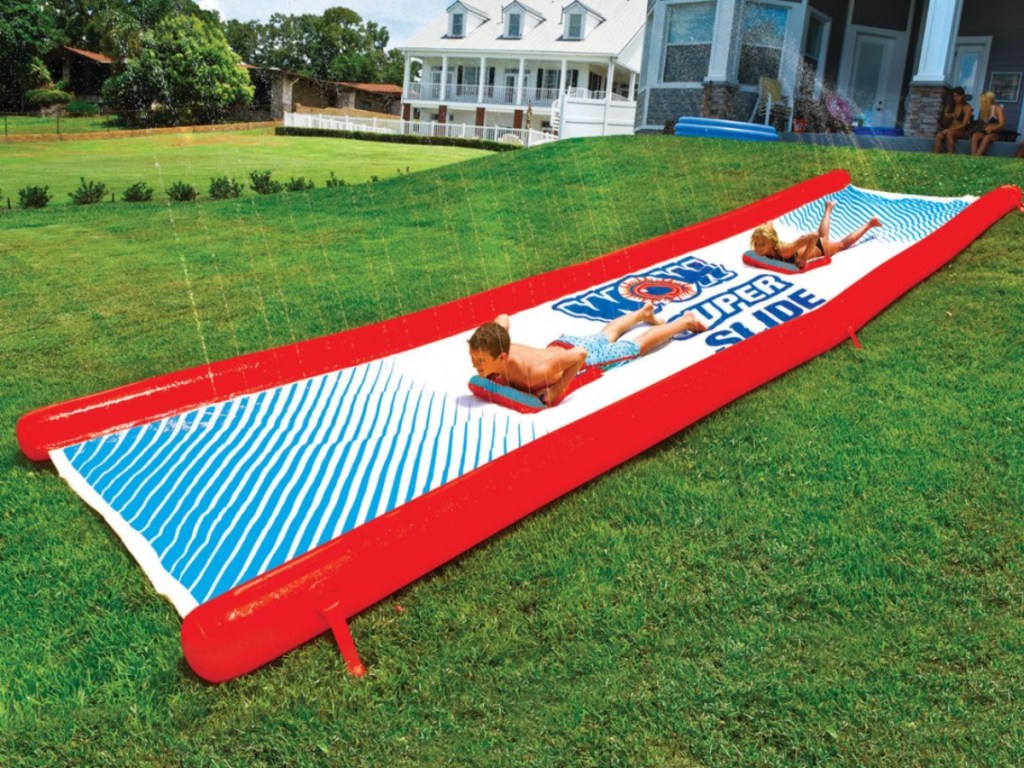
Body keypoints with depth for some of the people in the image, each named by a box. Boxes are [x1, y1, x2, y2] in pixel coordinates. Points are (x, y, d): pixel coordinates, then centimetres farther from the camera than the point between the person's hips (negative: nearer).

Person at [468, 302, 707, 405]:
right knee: (605, 335, 35)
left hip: (586, 358, -6)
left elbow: (580, 355, -42)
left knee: (637, 346, 19)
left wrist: (558, 389, -38)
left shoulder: (534, 373, -47)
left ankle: (685, 320, 40)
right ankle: (643, 312, 60)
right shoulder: (498, 349, -28)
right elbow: (503, 318, -8)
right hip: (560, 344, 6)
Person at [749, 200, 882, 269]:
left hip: (819, 247, -6)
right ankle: (829, 208, 63)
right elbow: (769, 223, -10)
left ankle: (869, 224, 43)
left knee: (842, 244, 24)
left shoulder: (783, 250, -48)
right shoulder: (764, 249, -29)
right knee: (822, 235, 39)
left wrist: (804, 258, -44)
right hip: (807, 241, 6)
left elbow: (814, 236, -48)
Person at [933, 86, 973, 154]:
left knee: (949, 133, -38)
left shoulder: (967, 108, 0)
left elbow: (963, 125, -9)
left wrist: (949, 130, -20)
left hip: (961, 132, -3)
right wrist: (947, 118, -7)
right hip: (949, 130, 3)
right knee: (939, 135, -33)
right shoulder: (949, 106, 15)